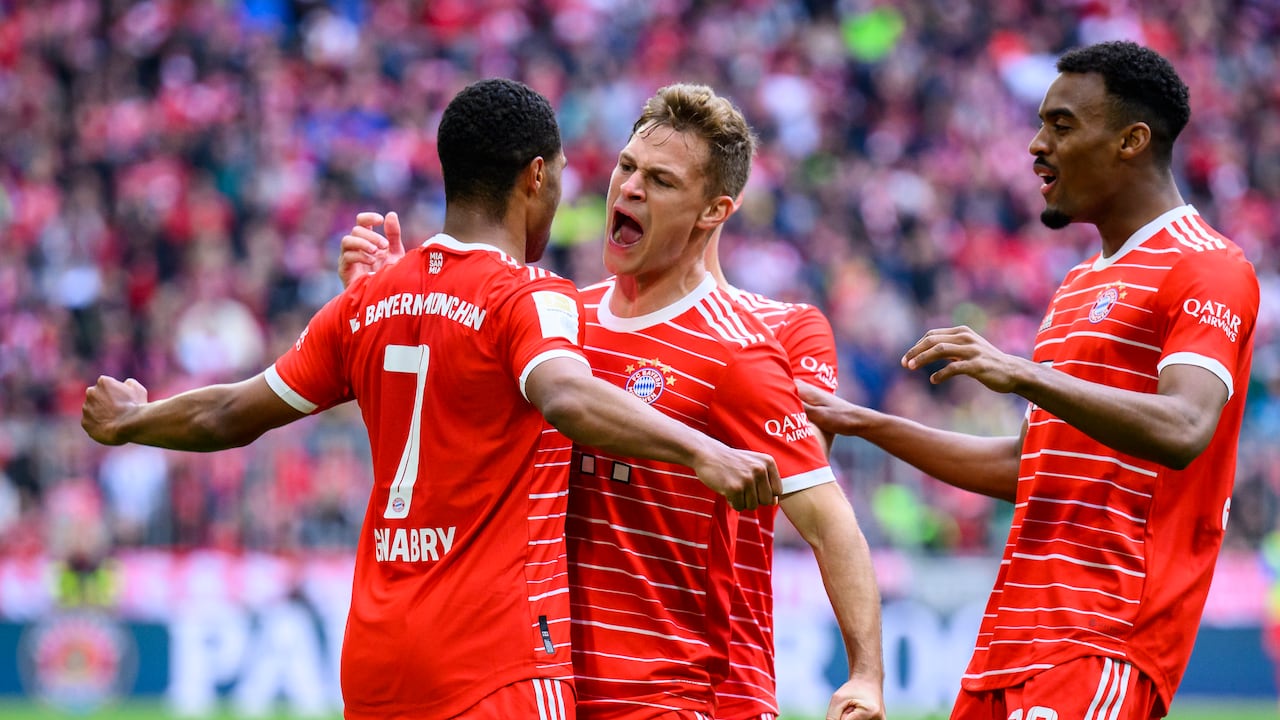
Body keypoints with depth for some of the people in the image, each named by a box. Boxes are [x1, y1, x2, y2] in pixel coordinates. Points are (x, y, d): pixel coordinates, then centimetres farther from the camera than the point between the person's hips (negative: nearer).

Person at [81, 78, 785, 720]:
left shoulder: (365, 303, 12)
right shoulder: (531, 298, -7)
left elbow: (231, 416, 21)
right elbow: (566, 399, -29)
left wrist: (127, 420, 40)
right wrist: (701, 452, -41)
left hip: (373, 661, 7)